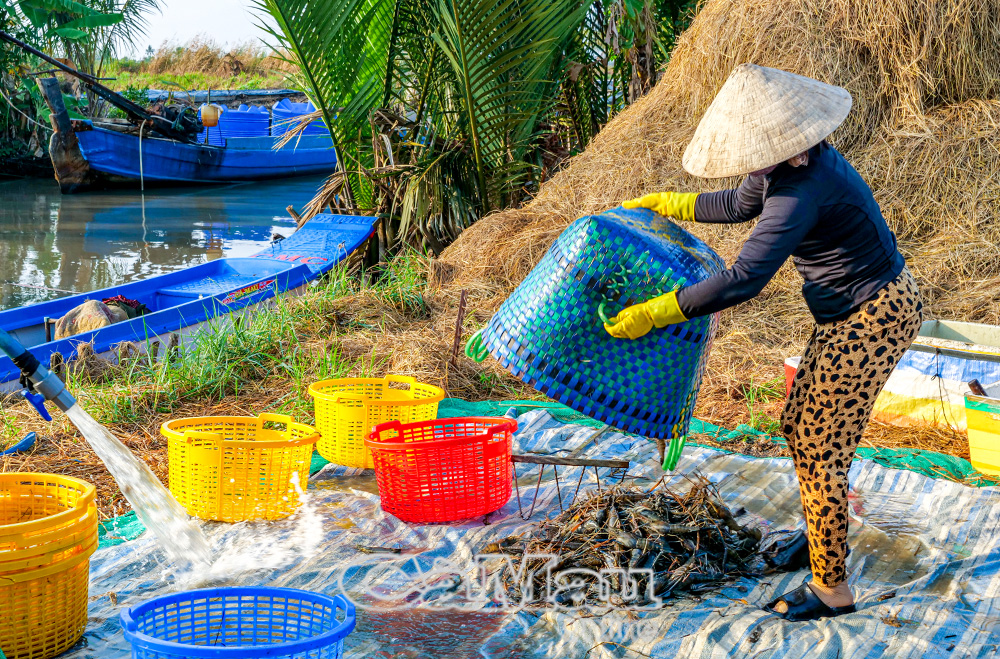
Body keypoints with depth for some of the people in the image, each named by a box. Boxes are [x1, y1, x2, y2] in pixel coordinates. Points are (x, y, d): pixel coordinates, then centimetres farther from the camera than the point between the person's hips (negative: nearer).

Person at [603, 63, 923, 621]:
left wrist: (653, 313, -30)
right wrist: (664, 204, 26)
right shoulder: (788, 165, 2)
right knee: (799, 427, 21)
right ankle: (827, 535, 39)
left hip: (870, 322, -10)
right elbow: (740, 204, 23)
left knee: (820, 451, -2)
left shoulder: (802, 189, -29)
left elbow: (745, 279, -34)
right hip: (861, 310, 10)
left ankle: (832, 587, 10)